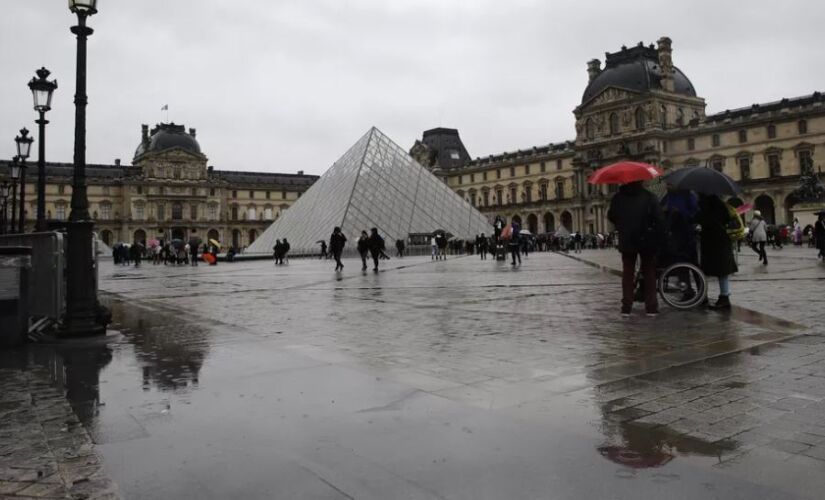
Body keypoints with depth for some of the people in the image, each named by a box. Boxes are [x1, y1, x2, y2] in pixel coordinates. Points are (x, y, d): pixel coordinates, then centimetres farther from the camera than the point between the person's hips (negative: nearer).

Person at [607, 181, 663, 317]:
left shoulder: (618, 198, -2)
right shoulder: (649, 197, -7)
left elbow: (611, 217, 7)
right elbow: (659, 220, -10)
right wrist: (658, 239, -5)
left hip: (626, 242, 1)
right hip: (646, 241, -1)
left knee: (627, 273, 9)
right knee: (649, 273, 9)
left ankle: (626, 307, 5)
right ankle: (651, 307, 8)